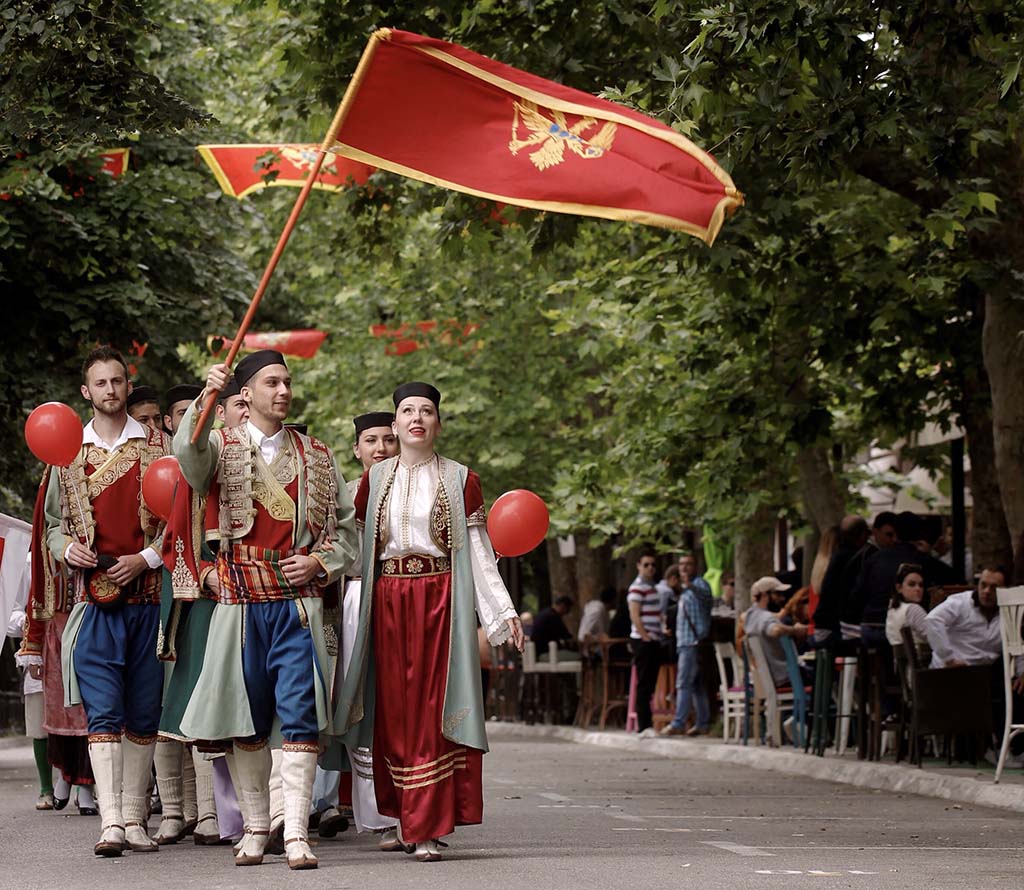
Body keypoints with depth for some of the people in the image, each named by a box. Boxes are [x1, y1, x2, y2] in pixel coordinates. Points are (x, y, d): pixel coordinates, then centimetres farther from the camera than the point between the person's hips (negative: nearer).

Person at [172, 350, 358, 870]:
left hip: (299, 601, 1)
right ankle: (255, 828, 16)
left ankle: (296, 833, -11)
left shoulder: (317, 457, 13)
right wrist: (205, 399, -36)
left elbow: (346, 525, 18)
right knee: (248, 717, 5)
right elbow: (188, 452, -19)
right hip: (241, 602, -1)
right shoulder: (222, 447, 6)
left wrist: (319, 561, -1)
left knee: (301, 713, -9)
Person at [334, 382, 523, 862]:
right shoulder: (375, 478, 11)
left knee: (432, 708, -6)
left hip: (441, 599, -2)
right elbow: (353, 547, 10)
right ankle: (406, 815, 11)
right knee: (394, 709, 2)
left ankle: (429, 828, -7)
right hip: (387, 601, 2)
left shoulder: (461, 479, 6)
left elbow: (480, 552, 5)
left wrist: (505, 611, -2)